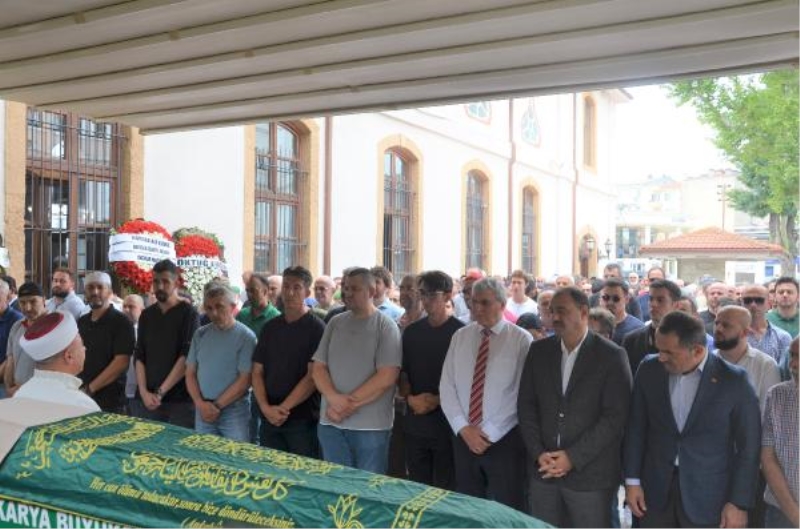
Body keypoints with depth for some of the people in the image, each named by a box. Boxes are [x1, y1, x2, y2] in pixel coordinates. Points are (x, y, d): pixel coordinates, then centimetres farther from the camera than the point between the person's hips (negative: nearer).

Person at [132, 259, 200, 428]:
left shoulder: (189, 313, -3)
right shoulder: (146, 315, 12)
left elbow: (186, 357, -11)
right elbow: (139, 357, 8)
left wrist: (160, 392, -13)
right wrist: (144, 392, -5)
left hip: (180, 400, -4)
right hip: (146, 399, 4)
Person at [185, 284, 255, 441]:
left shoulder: (245, 336, -7)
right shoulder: (200, 334, 7)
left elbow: (245, 380, -11)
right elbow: (190, 373, 8)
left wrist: (217, 405, -10)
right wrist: (200, 403, -6)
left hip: (234, 411, -4)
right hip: (203, 411, 4)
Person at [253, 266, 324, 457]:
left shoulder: (316, 328, -6)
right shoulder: (270, 327, 9)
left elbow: (312, 376, -12)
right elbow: (257, 372, 8)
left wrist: (283, 408, -14)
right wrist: (266, 407, -6)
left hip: (302, 419, -4)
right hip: (269, 419, 4)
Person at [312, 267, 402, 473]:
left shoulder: (385, 326, -5)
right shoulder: (335, 323, 9)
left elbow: (387, 377, -13)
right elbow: (318, 368, 6)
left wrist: (349, 404, -13)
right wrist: (334, 399, -12)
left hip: (371, 426, -4)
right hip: (331, 423, 4)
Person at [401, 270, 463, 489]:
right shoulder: (412, 331, 10)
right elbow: (402, 372, 12)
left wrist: (437, 400, -16)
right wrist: (410, 397, -6)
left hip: (447, 422, -4)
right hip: (415, 421, 5)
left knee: (445, 490, 4)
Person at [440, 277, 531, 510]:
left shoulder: (521, 340, -6)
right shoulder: (460, 337, 7)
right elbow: (447, 386, 3)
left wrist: (489, 433, -12)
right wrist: (463, 428, -8)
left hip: (504, 440, -4)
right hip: (463, 438, 4)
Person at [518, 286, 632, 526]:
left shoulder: (612, 356, -7)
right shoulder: (539, 350, 6)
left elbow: (615, 416, -11)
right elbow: (526, 405, 6)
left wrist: (573, 457, -14)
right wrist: (538, 453, -5)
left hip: (590, 473, -3)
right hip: (542, 469, 4)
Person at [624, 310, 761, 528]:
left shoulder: (734, 381, -13)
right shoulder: (649, 370, -4)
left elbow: (748, 447, -6)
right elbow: (636, 428, 4)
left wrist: (739, 503, -6)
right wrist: (632, 480, 3)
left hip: (707, 497, -3)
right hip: (656, 491, 3)